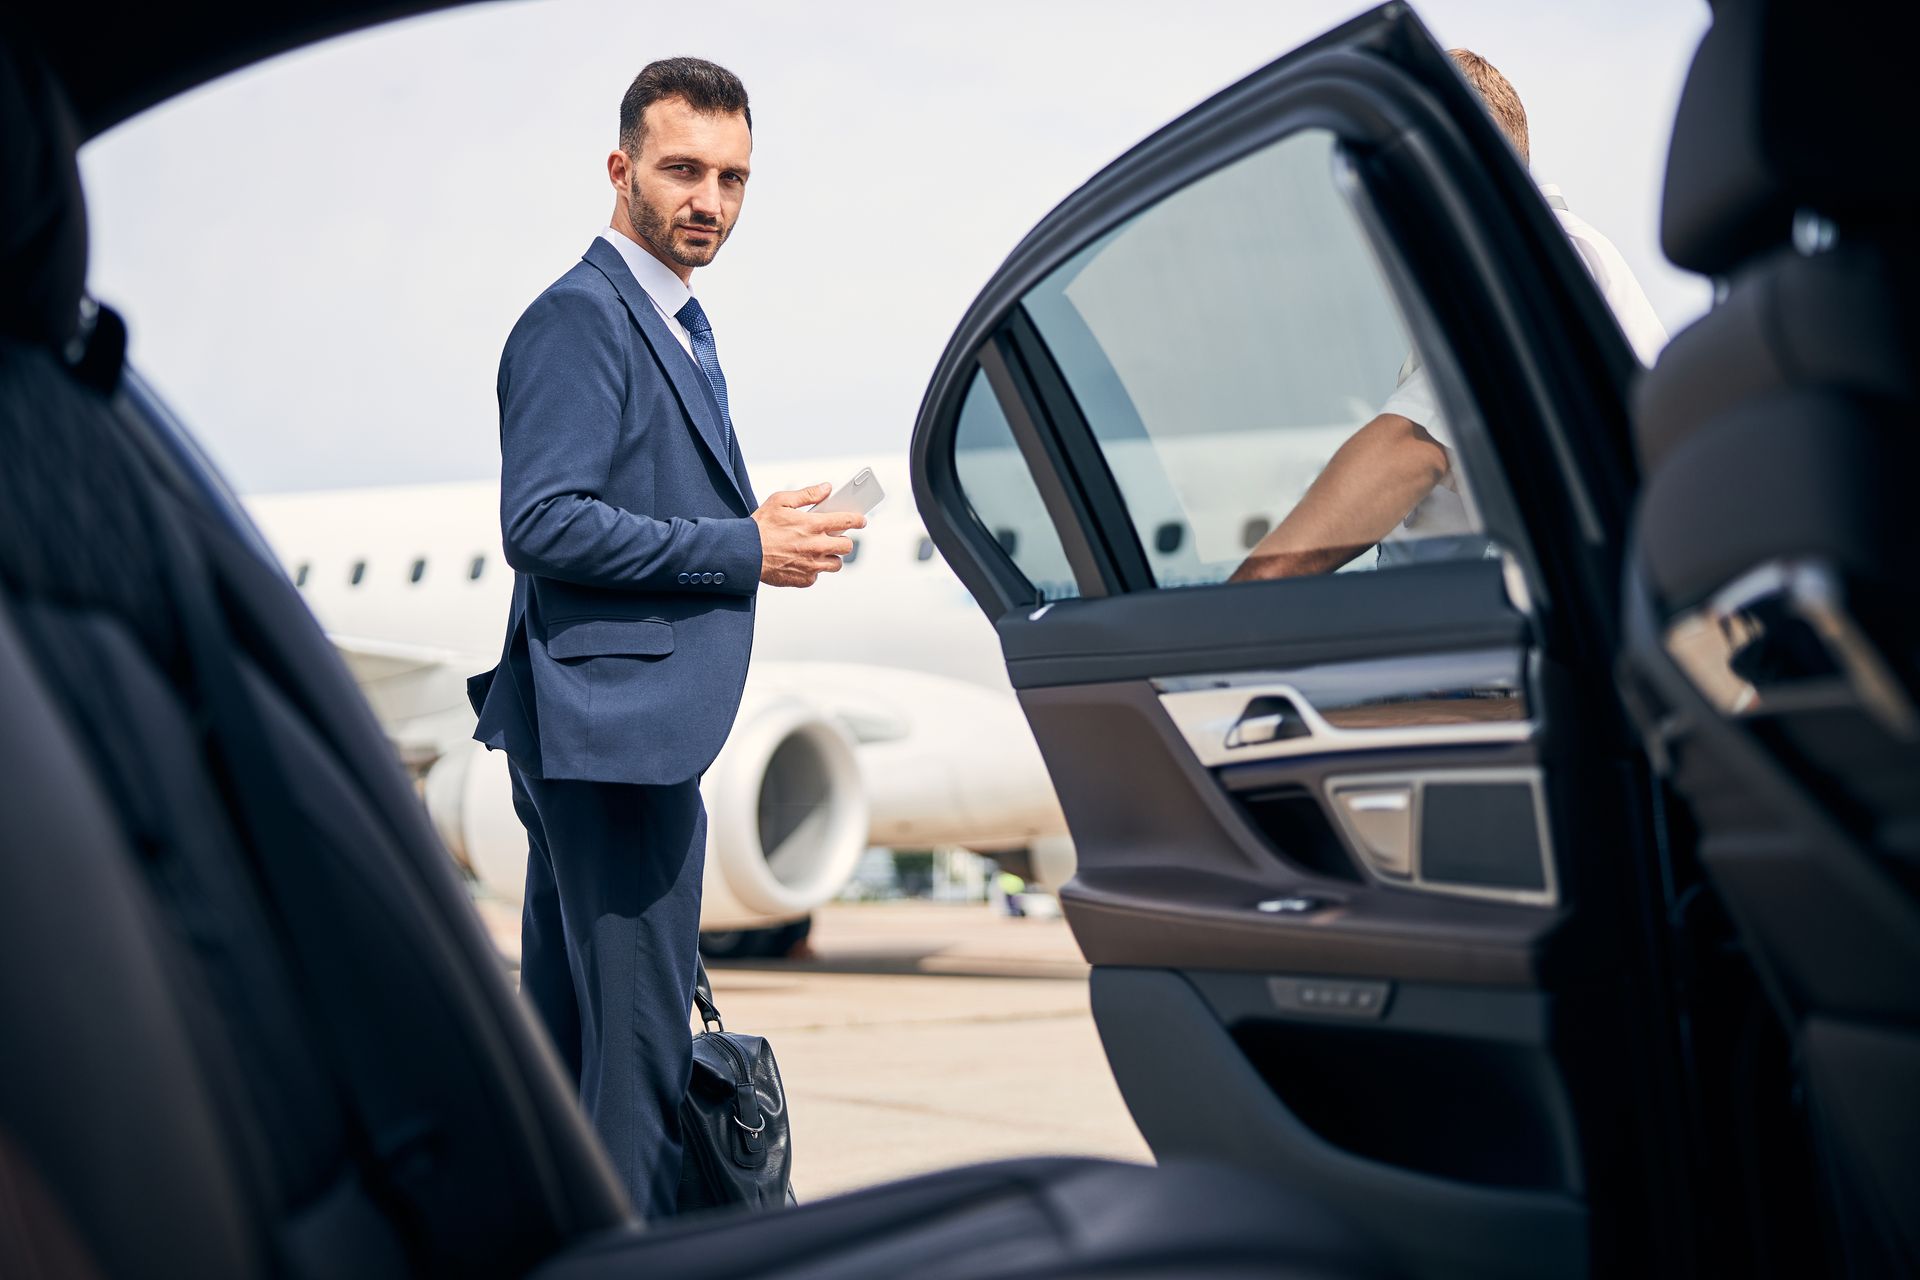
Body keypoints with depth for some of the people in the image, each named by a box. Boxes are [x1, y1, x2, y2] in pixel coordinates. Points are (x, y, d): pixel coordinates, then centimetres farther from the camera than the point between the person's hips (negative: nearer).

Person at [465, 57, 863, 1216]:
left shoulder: (677, 325, 20)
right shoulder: (581, 316, -12)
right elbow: (545, 523, -20)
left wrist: (759, 529, 8)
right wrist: (743, 550, -17)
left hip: (608, 731, 11)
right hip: (612, 726, -10)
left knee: (571, 1032, 15)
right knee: (639, 1044, -8)